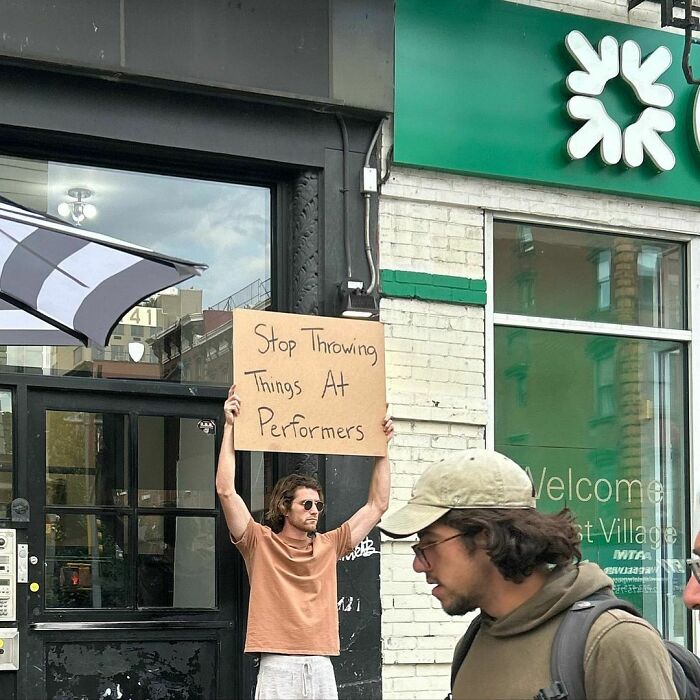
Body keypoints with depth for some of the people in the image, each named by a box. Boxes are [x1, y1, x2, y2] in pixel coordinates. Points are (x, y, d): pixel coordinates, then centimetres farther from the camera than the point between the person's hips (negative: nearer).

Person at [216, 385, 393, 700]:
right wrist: (230, 426, -9)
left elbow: (377, 505, 19)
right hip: (278, 666, -4)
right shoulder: (260, 542, 2)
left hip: (322, 668, 4)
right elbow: (226, 491, -7)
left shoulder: (328, 545, 13)